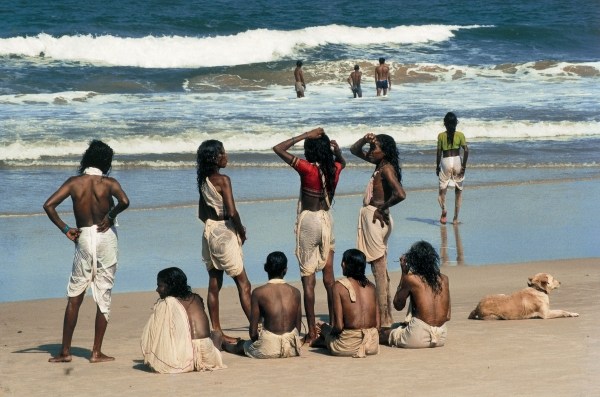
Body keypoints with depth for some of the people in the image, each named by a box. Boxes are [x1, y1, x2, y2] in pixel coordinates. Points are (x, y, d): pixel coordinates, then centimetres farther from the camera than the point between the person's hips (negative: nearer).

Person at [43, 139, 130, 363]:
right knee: (103, 297, 6)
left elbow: (49, 205, -9)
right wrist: (110, 216, -9)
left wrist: (65, 229, -1)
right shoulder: (108, 183, -6)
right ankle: (96, 353, 7)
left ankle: (65, 351, 8)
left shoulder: (74, 182, 0)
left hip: (83, 238, 2)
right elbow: (124, 201, -26)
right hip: (106, 237, -1)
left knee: (74, 297, 10)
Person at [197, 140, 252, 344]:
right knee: (243, 284, -3)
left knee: (214, 284, 10)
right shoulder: (223, 179, -16)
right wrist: (242, 232, -8)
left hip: (209, 230, 8)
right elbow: (232, 212, -21)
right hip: (224, 233, -8)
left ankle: (216, 330, 13)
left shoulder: (203, 180, 8)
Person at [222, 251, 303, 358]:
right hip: (292, 348, 3)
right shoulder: (295, 292, 4)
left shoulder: (258, 292, -5)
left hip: (269, 349, -3)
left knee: (241, 345, 30)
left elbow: (253, 332, -4)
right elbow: (298, 327, 9)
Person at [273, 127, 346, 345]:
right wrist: (336, 149, 9)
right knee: (329, 277, 11)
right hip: (326, 220, 5)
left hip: (308, 221, -5)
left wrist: (305, 135, -12)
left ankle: (312, 331, -2)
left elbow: (278, 149, -13)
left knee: (308, 278, -1)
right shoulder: (334, 169, 0)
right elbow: (342, 161, 27)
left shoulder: (307, 168, -16)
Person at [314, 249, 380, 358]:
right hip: (373, 345, 4)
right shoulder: (371, 286, 7)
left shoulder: (339, 286, -6)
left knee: (323, 327, 27)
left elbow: (339, 326, -9)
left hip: (348, 345, -4)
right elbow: (377, 324, 6)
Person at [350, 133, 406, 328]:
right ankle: (386, 316, 21)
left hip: (376, 219, -10)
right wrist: (364, 139, 4)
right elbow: (355, 151, 24)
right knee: (381, 269, 14)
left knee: (379, 269, -6)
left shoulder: (387, 169, -15)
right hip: (371, 218, 10)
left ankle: (384, 318, -3)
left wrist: (382, 208, -18)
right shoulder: (379, 164, 11)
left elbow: (400, 194, -30)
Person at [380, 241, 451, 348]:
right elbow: (447, 317, 12)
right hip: (441, 337, 5)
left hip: (419, 337, -5)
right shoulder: (444, 279, 9)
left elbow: (398, 305, 12)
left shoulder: (410, 279, -5)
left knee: (381, 332, 16)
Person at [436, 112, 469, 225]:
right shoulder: (460, 135, 0)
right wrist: (464, 166, -4)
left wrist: (437, 167, 7)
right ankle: (455, 218, 13)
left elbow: (439, 152, -2)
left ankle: (443, 209, -25)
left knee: (442, 189, 6)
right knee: (458, 191, 13)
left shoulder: (441, 136, -1)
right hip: (457, 160, 1)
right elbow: (466, 150, -9)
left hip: (445, 161, -1)